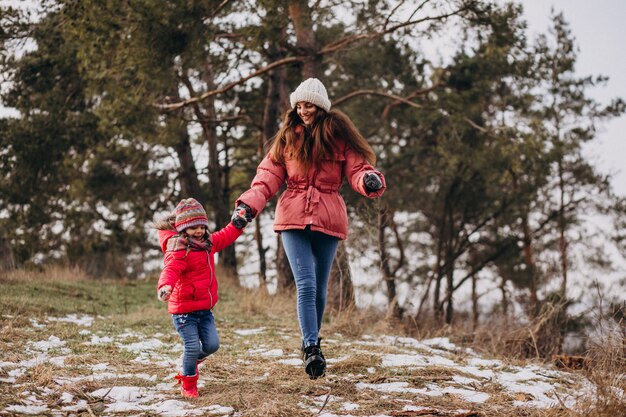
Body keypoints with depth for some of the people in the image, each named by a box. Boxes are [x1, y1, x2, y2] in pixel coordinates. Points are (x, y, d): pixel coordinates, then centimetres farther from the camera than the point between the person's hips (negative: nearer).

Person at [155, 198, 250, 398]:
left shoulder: (207, 243, 9)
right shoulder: (178, 251, -20)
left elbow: (224, 237, 28)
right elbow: (171, 269, -37)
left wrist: (239, 224, 24)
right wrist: (165, 285, -56)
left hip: (205, 308, 8)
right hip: (184, 309, -8)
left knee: (212, 345, 4)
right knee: (193, 347, -8)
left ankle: (190, 363, 34)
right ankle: (188, 384, 15)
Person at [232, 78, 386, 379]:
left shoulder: (339, 135, 3)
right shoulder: (288, 137, 8)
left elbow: (357, 169, -4)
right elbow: (268, 177, 5)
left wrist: (370, 180, -28)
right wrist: (248, 204, -10)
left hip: (327, 219, 0)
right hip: (293, 218, 0)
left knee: (319, 287, 8)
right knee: (306, 284, -13)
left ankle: (311, 342, 24)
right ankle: (312, 348, -18)